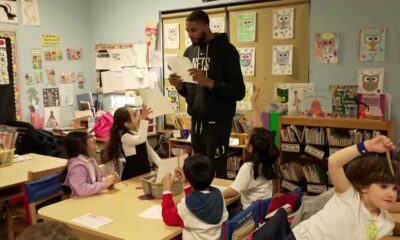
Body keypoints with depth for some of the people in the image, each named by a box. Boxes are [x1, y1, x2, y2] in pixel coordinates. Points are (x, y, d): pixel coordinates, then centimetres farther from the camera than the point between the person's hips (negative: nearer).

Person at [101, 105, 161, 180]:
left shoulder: (139, 132, 8)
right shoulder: (125, 136, -16)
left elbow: (150, 151, 12)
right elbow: (141, 140, -36)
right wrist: (143, 119, -41)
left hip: (145, 173, 7)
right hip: (132, 177, -7)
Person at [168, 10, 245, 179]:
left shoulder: (225, 50, -8)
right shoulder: (190, 51, 11)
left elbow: (239, 92, -14)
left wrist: (208, 82, -25)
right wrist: (179, 85, -6)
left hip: (217, 122, -5)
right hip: (196, 120, 6)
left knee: (216, 172, -3)